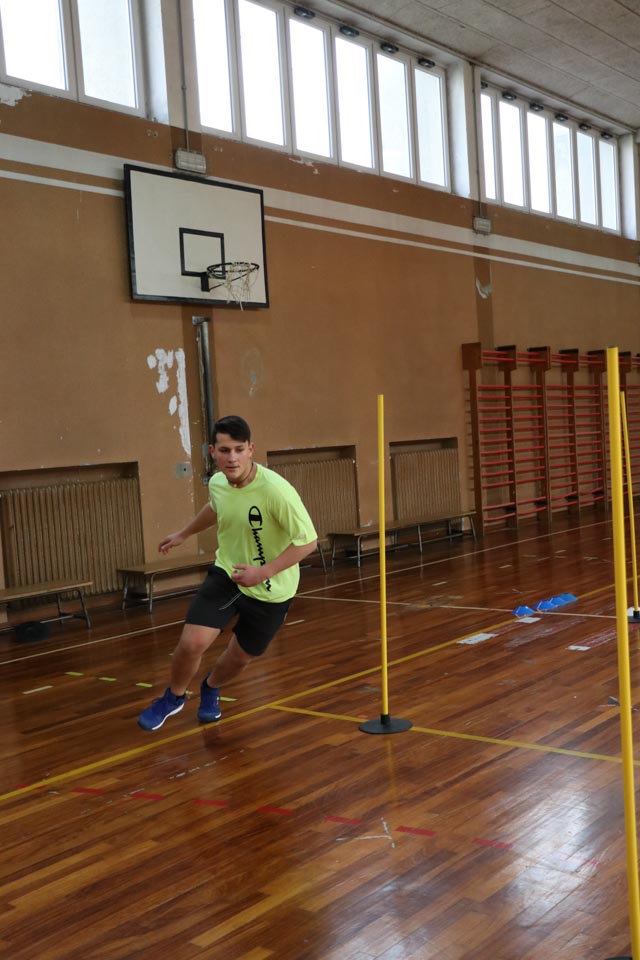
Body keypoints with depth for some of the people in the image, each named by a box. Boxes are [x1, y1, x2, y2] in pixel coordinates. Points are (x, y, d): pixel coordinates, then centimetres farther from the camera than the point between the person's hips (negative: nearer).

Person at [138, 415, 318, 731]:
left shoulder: (276, 490, -29)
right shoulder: (217, 482, -9)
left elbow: (307, 540, -24)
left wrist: (263, 572, -31)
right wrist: (184, 533, 29)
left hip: (270, 591, -3)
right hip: (226, 574, 3)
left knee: (240, 657, 14)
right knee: (192, 643, -14)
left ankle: (211, 688, 51)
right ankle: (174, 697, 18)